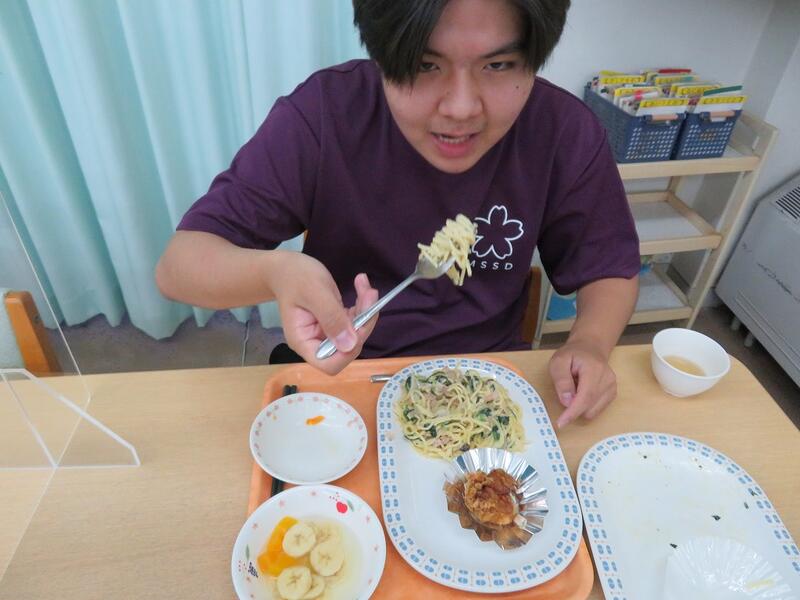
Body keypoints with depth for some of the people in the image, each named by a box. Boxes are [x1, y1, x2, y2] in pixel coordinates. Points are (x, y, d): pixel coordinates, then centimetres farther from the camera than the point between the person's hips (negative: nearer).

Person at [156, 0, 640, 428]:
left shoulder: (566, 133, -15)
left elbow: (612, 269, -1)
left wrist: (590, 344, -22)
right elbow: (178, 264, -18)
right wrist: (274, 271, -39)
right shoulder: (323, 115, -20)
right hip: (344, 374, -2)